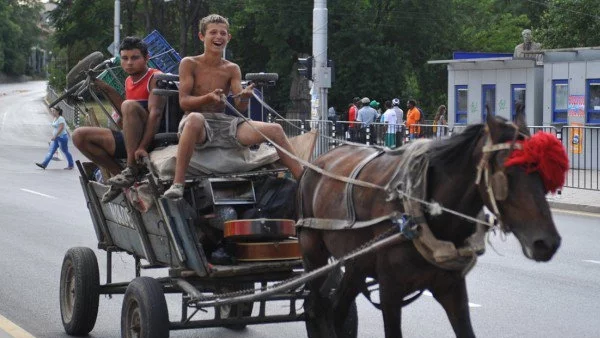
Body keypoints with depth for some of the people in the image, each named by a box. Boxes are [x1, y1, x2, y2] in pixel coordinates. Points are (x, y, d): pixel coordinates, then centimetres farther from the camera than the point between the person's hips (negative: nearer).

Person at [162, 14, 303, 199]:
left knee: (275, 129, -14)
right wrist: (209, 98, -24)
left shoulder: (232, 69, 12)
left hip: (224, 123, 4)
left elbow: (240, 107, 4)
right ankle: (177, 184, -45)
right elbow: (183, 101, -6)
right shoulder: (189, 64, 2)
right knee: (195, 118, -44)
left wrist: (245, 97, -20)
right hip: (197, 124, -4)